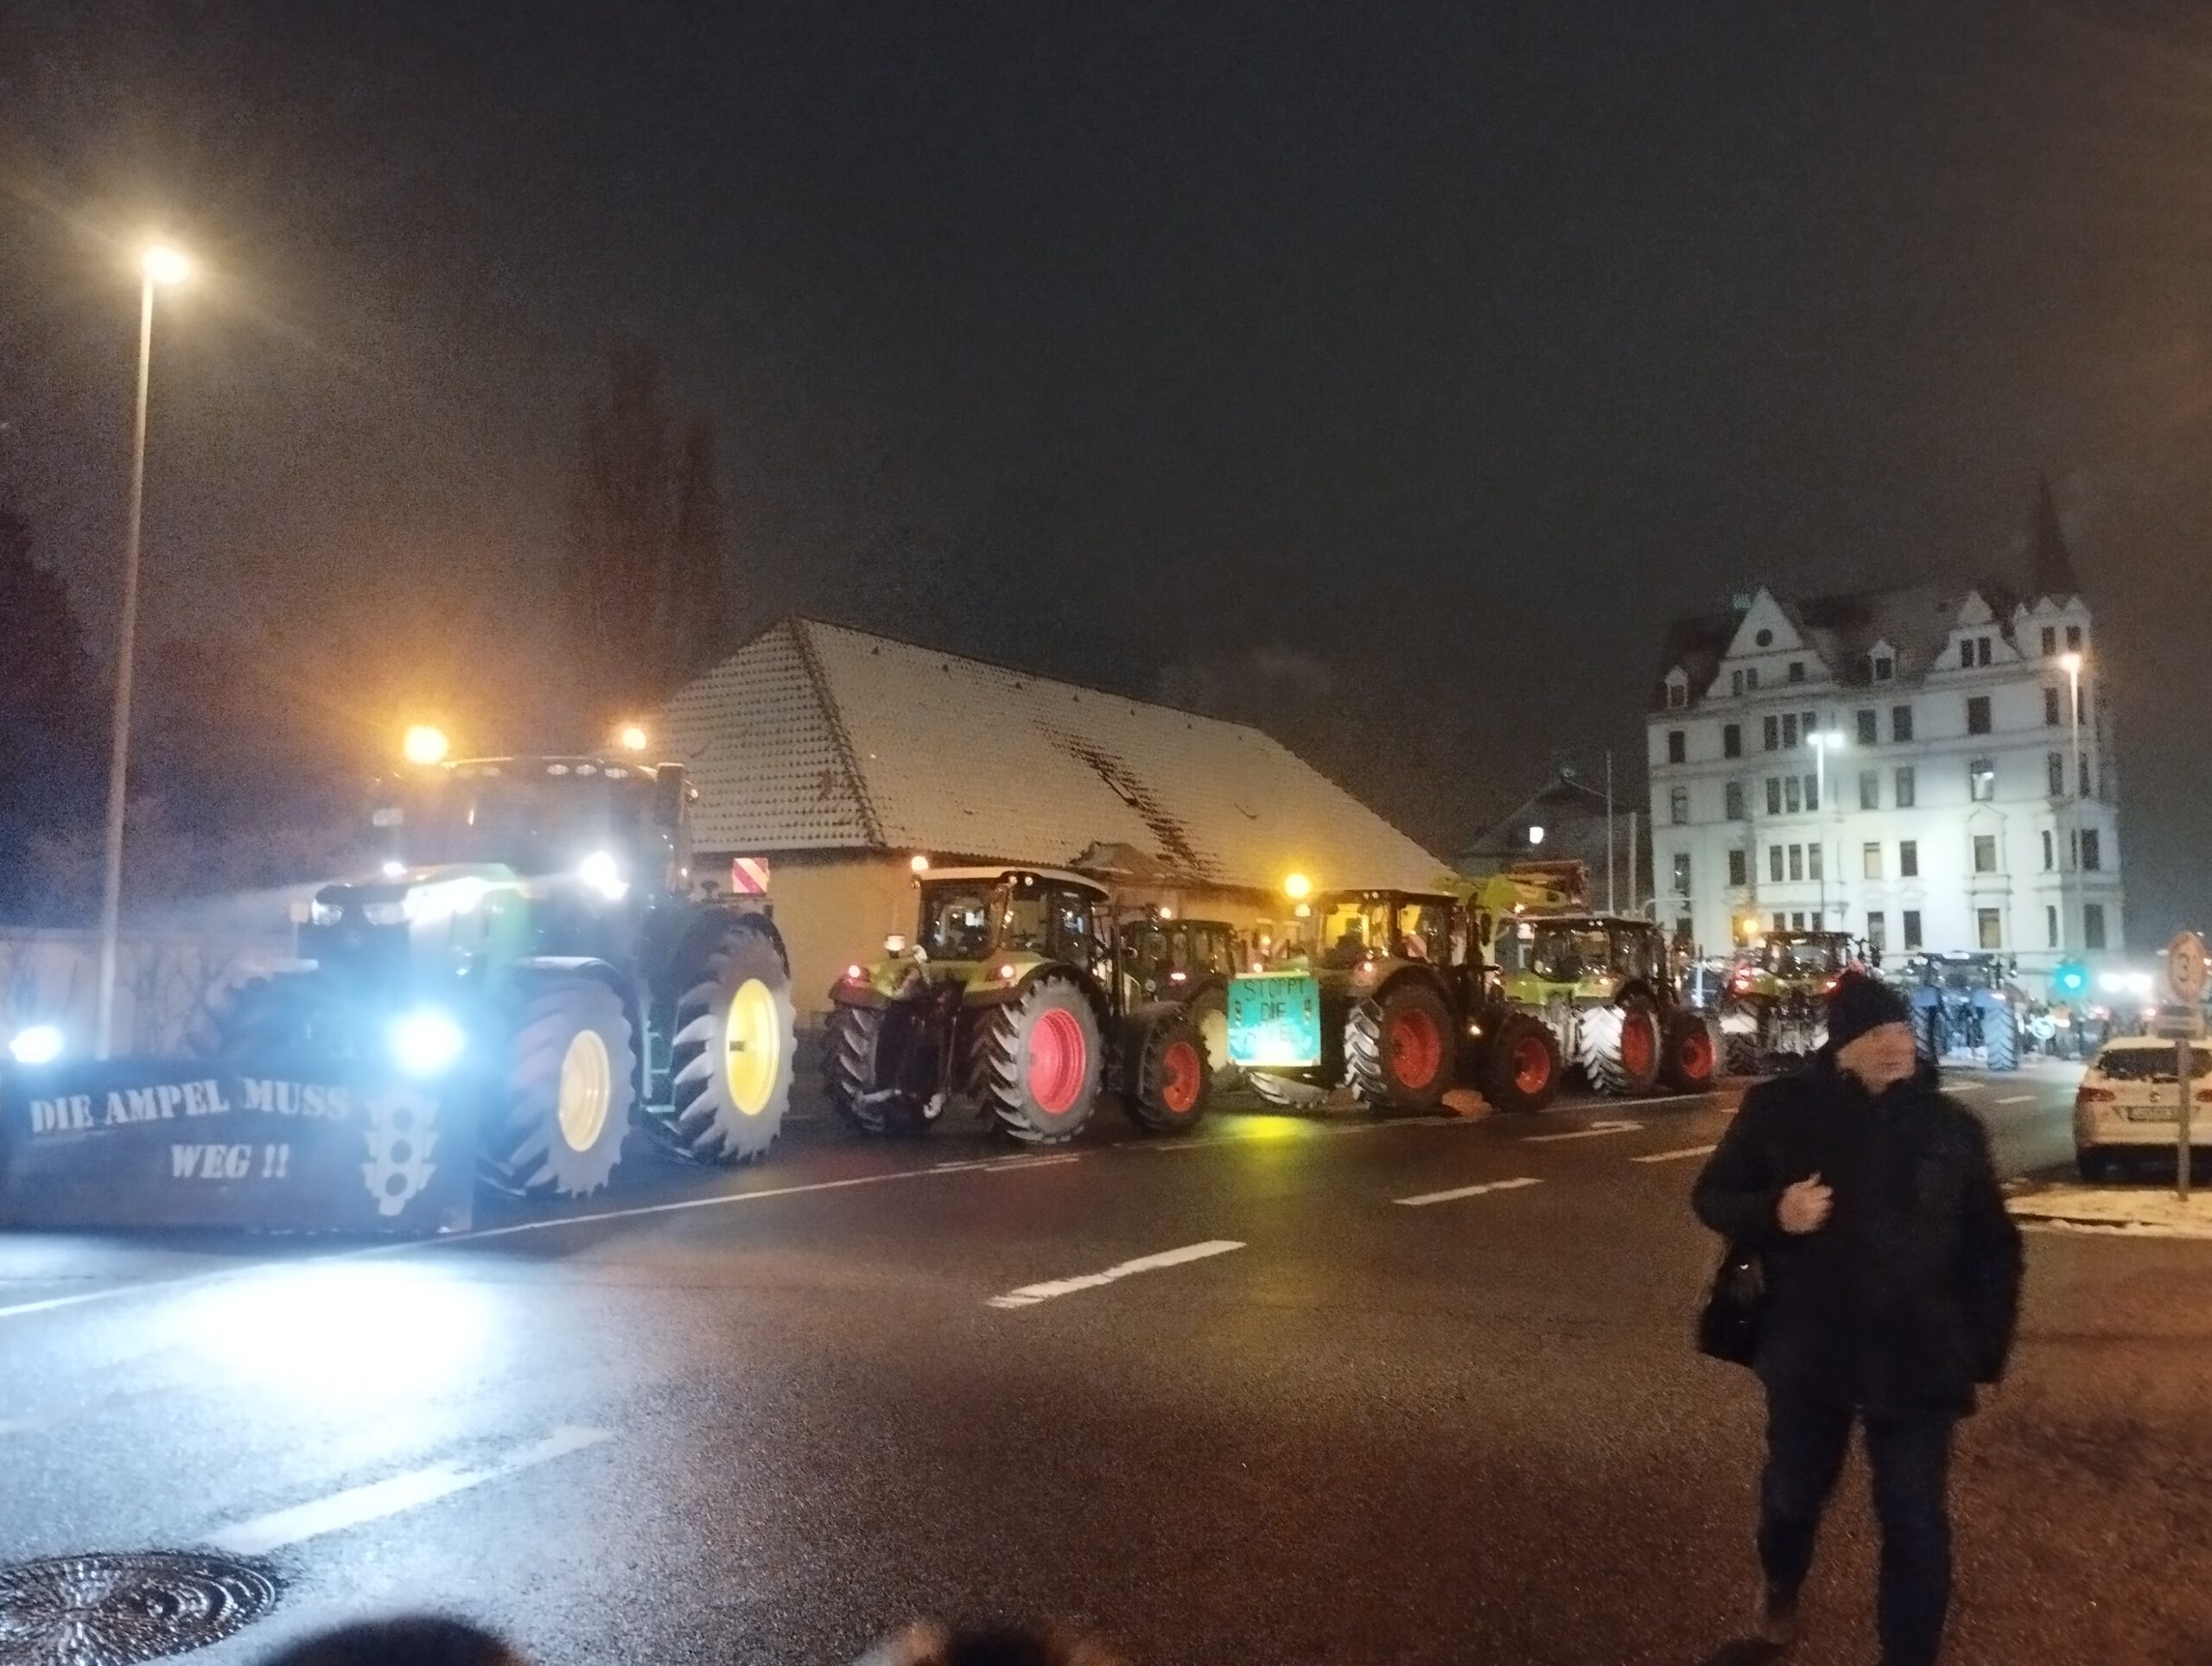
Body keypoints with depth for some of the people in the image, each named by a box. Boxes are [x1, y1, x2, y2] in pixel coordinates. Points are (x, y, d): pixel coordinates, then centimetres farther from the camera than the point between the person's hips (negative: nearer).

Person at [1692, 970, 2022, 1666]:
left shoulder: (1951, 1125, -3)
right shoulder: (1780, 1108, -7)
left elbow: (1992, 1246, 5)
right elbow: (1712, 1197, -1)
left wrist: (1985, 1345, -1)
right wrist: (1773, 1213, -21)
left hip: (1917, 1360, 0)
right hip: (1808, 1350, 1)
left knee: (1916, 1523, 4)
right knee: (1793, 1493, 20)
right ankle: (1780, 1591, 51)